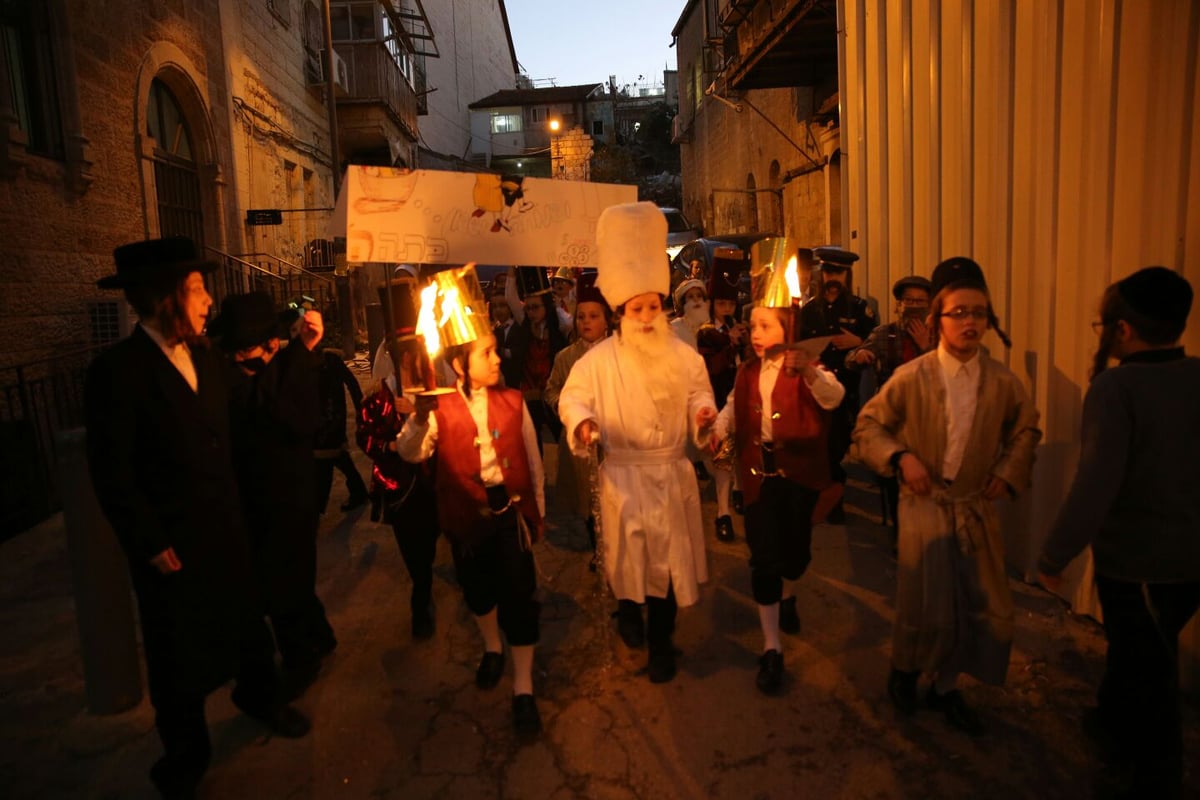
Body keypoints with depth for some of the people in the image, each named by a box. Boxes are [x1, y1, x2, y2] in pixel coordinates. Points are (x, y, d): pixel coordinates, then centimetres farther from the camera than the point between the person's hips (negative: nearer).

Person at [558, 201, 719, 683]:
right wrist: (581, 421, -23)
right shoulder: (599, 360, -8)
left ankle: (660, 639, 24)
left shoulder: (683, 357, -1)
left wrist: (703, 413, -15)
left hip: (672, 471, 2)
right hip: (623, 474, -2)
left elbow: (699, 396, 7)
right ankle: (628, 608, 40)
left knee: (669, 553, 7)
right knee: (627, 549, 8)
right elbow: (573, 397, -2)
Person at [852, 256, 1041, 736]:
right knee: (926, 607, 3)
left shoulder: (1002, 382, -3)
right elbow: (868, 426, -5)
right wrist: (901, 457, -19)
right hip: (926, 505, -3)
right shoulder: (911, 378, -11)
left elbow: (1026, 429, 15)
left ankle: (946, 686, 30)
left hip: (978, 508, 4)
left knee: (988, 609, 7)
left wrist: (1009, 471, 2)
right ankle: (904, 669, 35)